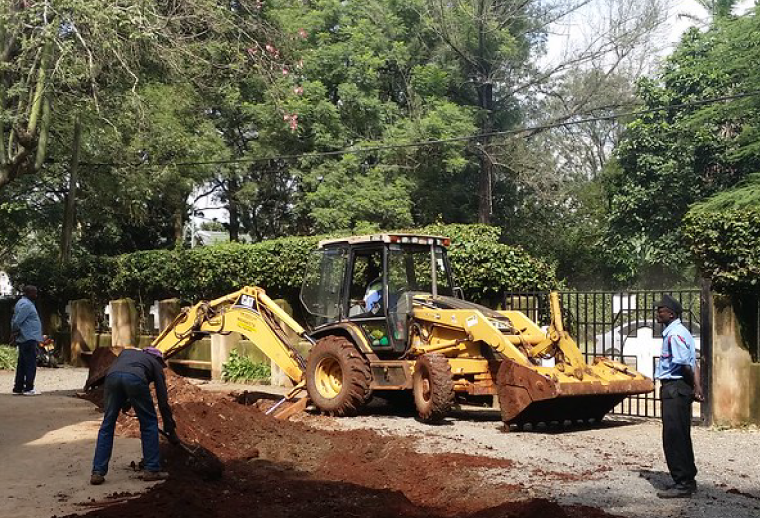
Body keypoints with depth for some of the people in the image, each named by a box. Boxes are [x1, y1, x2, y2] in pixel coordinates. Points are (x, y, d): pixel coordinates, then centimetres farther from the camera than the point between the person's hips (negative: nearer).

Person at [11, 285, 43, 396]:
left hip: (24, 339, 10)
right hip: (29, 338, -10)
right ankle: (28, 389, -5)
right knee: (31, 364, -6)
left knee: (22, 365, 12)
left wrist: (15, 331, 16)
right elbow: (17, 321, -21)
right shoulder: (26, 305, -15)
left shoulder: (22, 303, 17)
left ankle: (18, 388, 16)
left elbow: (15, 320, 19)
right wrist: (16, 331, -7)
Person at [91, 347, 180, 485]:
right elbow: (163, 399, 30)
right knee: (149, 424, 16)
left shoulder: (127, 352, 43)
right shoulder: (155, 364, 34)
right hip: (135, 379, -2)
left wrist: (125, 403, 42)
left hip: (112, 376, 3)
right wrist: (170, 430, 34)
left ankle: (97, 472, 15)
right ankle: (152, 470, 18)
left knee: (107, 425, 16)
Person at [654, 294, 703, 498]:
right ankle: (687, 480, 25)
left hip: (674, 389, -11)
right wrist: (696, 386, 7)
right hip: (681, 388, 11)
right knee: (681, 436, 16)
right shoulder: (679, 332, 16)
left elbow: (685, 365, -21)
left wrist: (694, 387, -9)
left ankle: (682, 484, -1)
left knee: (673, 437, -6)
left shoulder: (675, 334, -16)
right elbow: (692, 364, 13)